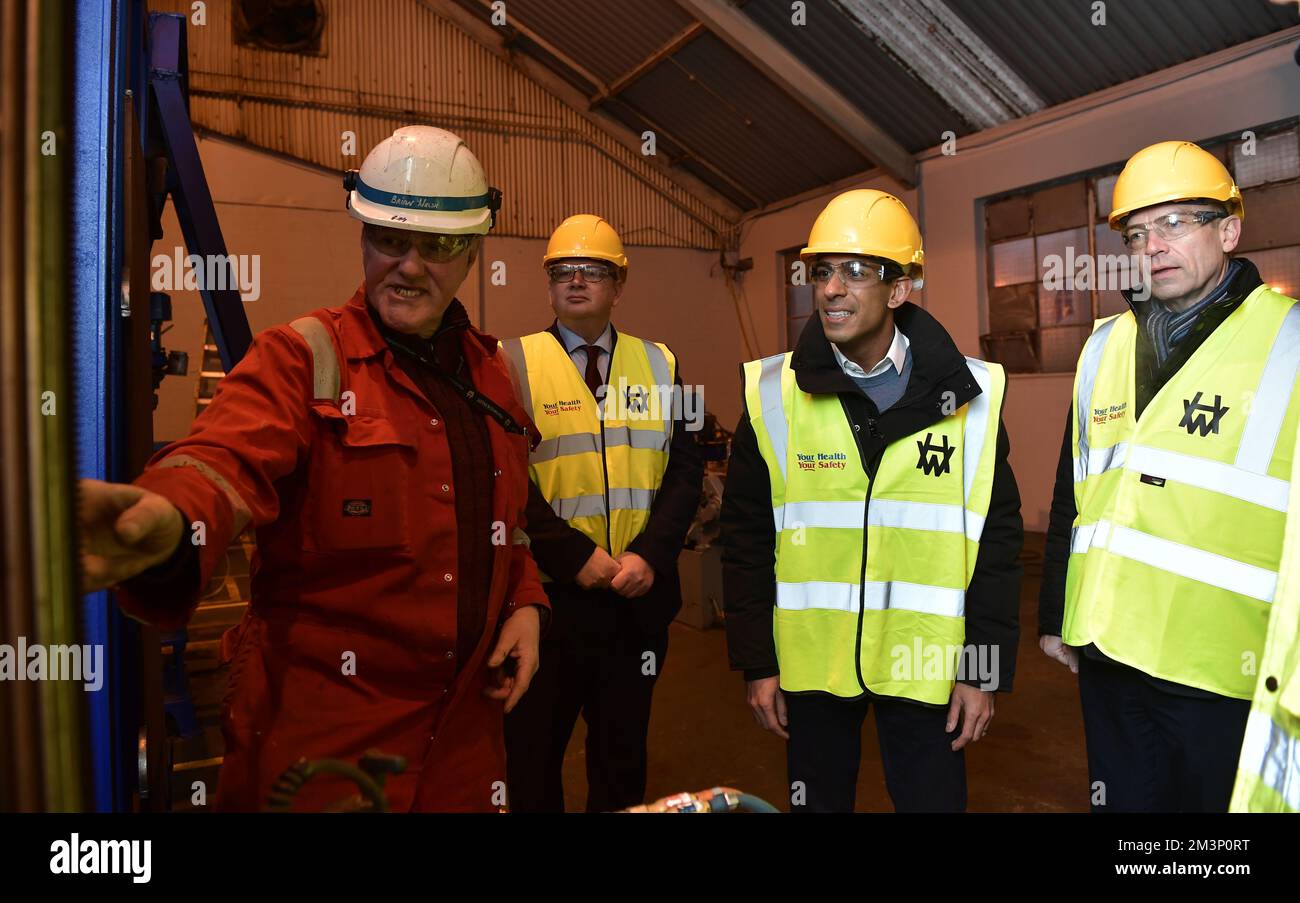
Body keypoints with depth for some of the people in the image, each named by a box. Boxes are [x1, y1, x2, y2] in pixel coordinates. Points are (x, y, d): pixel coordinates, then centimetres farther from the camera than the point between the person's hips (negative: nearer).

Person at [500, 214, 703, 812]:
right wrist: (575, 555, -17)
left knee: (623, 751, 18)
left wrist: (650, 555, -11)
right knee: (533, 757, 13)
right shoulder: (514, 362, -3)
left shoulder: (658, 365, 8)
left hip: (639, 594, 3)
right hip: (549, 594, -3)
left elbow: (684, 469, 3)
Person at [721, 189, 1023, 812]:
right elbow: (747, 538, -1)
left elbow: (997, 538, 0)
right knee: (818, 801, 16)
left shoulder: (969, 395, -4)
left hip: (926, 666, 0)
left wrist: (984, 669, -1)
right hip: (810, 661, 1)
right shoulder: (773, 393, -4)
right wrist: (755, 663, -1)